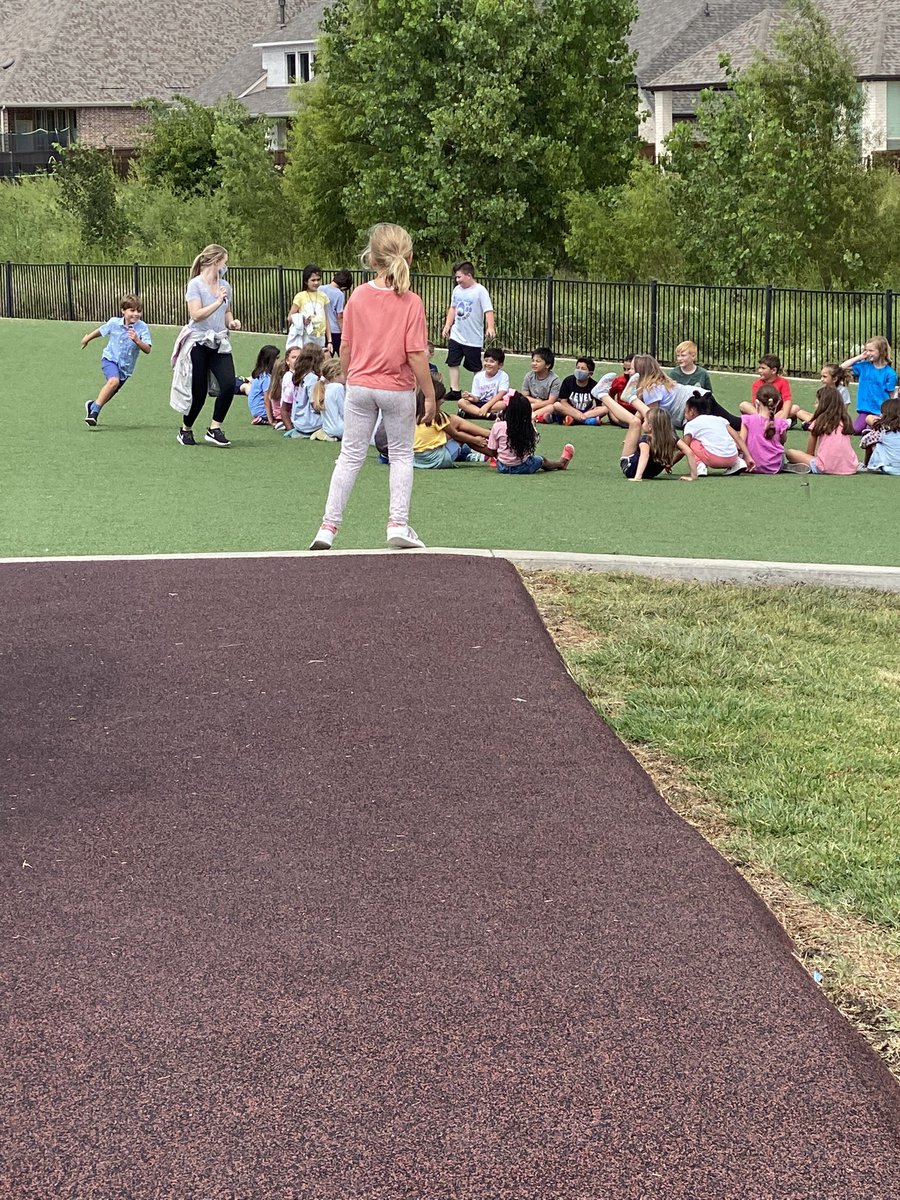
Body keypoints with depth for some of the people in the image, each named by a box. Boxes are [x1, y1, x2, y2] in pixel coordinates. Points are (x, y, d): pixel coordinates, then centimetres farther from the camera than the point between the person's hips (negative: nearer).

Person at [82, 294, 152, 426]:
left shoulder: (142, 328, -15)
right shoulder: (114, 323, -10)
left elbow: (147, 350, -21)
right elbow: (100, 331, 12)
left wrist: (137, 341, -40)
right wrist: (87, 338, 28)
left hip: (126, 367, 2)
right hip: (110, 359, -2)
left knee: (109, 394, 15)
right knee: (113, 381, -32)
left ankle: (92, 406, 46)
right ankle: (94, 411, -26)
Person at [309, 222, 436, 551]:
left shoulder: (358, 296, -4)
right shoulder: (411, 302, -14)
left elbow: (346, 347, 2)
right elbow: (416, 355, -16)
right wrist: (430, 395, -8)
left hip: (360, 386, 3)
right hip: (398, 389, -3)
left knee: (350, 455, 10)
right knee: (401, 455, 14)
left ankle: (328, 527, 9)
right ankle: (398, 524, 10)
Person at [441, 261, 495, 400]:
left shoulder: (480, 291, -13)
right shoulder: (457, 290, 6)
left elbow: (488, 310, -20)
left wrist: (490, 327, -33)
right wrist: (447, 326, 15)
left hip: (473, 338, -6)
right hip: (456, 335, 6)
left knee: (476, 368, 4)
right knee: (453, 363, 4)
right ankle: (455, 391, 9)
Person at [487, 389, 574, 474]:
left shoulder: (497, 426, -13)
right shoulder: (529, 427, -12)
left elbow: (492, 451, -7)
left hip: (502, 468, 0)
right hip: (523, 468, 0)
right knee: (541, 459, 29)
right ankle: (561, 463, 54)